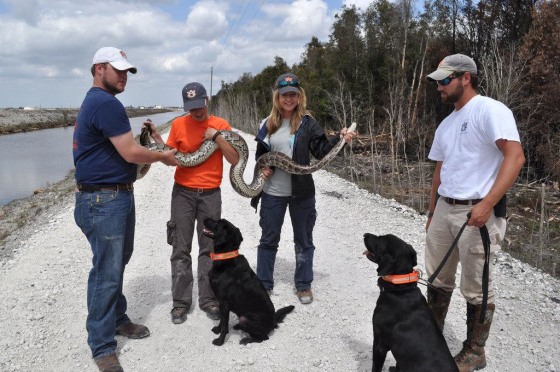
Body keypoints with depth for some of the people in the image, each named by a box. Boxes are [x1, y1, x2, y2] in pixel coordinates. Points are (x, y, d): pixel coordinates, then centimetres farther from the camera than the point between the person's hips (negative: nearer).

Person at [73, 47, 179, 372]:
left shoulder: (95, 102, 17)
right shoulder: (106, 103, -17)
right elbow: (131, 153, -19)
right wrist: (163, 157, -4)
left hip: (118, 196, 11)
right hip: (103, 201, -11)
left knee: (118, 263, 20)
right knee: (107, 272, -3)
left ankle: (117, 319, 36)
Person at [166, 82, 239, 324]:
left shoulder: (221, 124, 1)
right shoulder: (178, 125, 1)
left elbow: (235, 159, -3)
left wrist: (217, 137, -14)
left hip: (211, 194, 0)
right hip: (183, 193, 0)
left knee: (209, 248, 5)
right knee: (181, 249, 3)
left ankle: (208, 299, 16)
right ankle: (181, 301, 13)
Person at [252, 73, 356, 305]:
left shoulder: (307, 123, -3)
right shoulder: (268, 124, 4)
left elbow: (322, 150, -8)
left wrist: (340, 139, -24)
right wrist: (263, 167, -3)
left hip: (301, 192, -2)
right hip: (272, 192, 2)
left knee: (303, 240, 10)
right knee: (268, 240, 11)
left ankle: (303, 285, 26)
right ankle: (263, 285, 26)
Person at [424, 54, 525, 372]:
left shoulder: (490, 110, -10)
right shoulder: (447, 124, 16)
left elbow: (515, 157, -20)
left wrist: (487, 203, -27)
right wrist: (432, 213, 19)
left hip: (477, 212, -8)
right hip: (444, 209, 8)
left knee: (475, 288, 4)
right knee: (438, 279, 16)